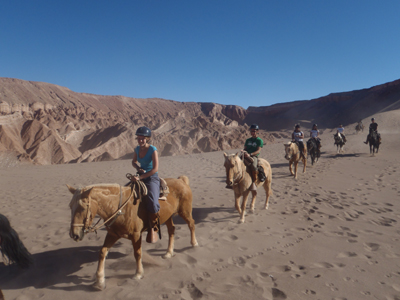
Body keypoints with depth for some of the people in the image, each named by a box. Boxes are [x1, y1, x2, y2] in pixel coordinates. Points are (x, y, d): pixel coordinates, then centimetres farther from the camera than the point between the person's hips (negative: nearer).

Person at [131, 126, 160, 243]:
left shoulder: (153, 150, -14)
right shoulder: (137, 149, 5)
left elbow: (155, 169, -21)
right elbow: (133, 161, 22)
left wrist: (140, 177, -24)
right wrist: (138, 168, 0)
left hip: (152, 179, -7)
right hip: (140, 178, 8)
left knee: (152, 202, -27)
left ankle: (153, 229, -9)